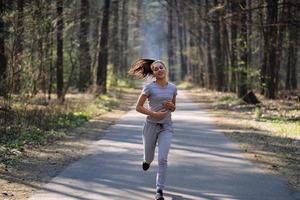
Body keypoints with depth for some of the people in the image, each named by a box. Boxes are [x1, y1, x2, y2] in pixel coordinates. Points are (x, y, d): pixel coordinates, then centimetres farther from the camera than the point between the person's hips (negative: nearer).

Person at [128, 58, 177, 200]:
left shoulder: (172, 87, 3)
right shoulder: (149, 88, -8)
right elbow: (138, 107, -6)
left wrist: (171, 106, -8)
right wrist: (154, 114, -18)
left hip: (166, 127, 1)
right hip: (151, 125, -1)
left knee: (162, 159, -14)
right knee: (149, 158, 12)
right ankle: (147, 160, 52)